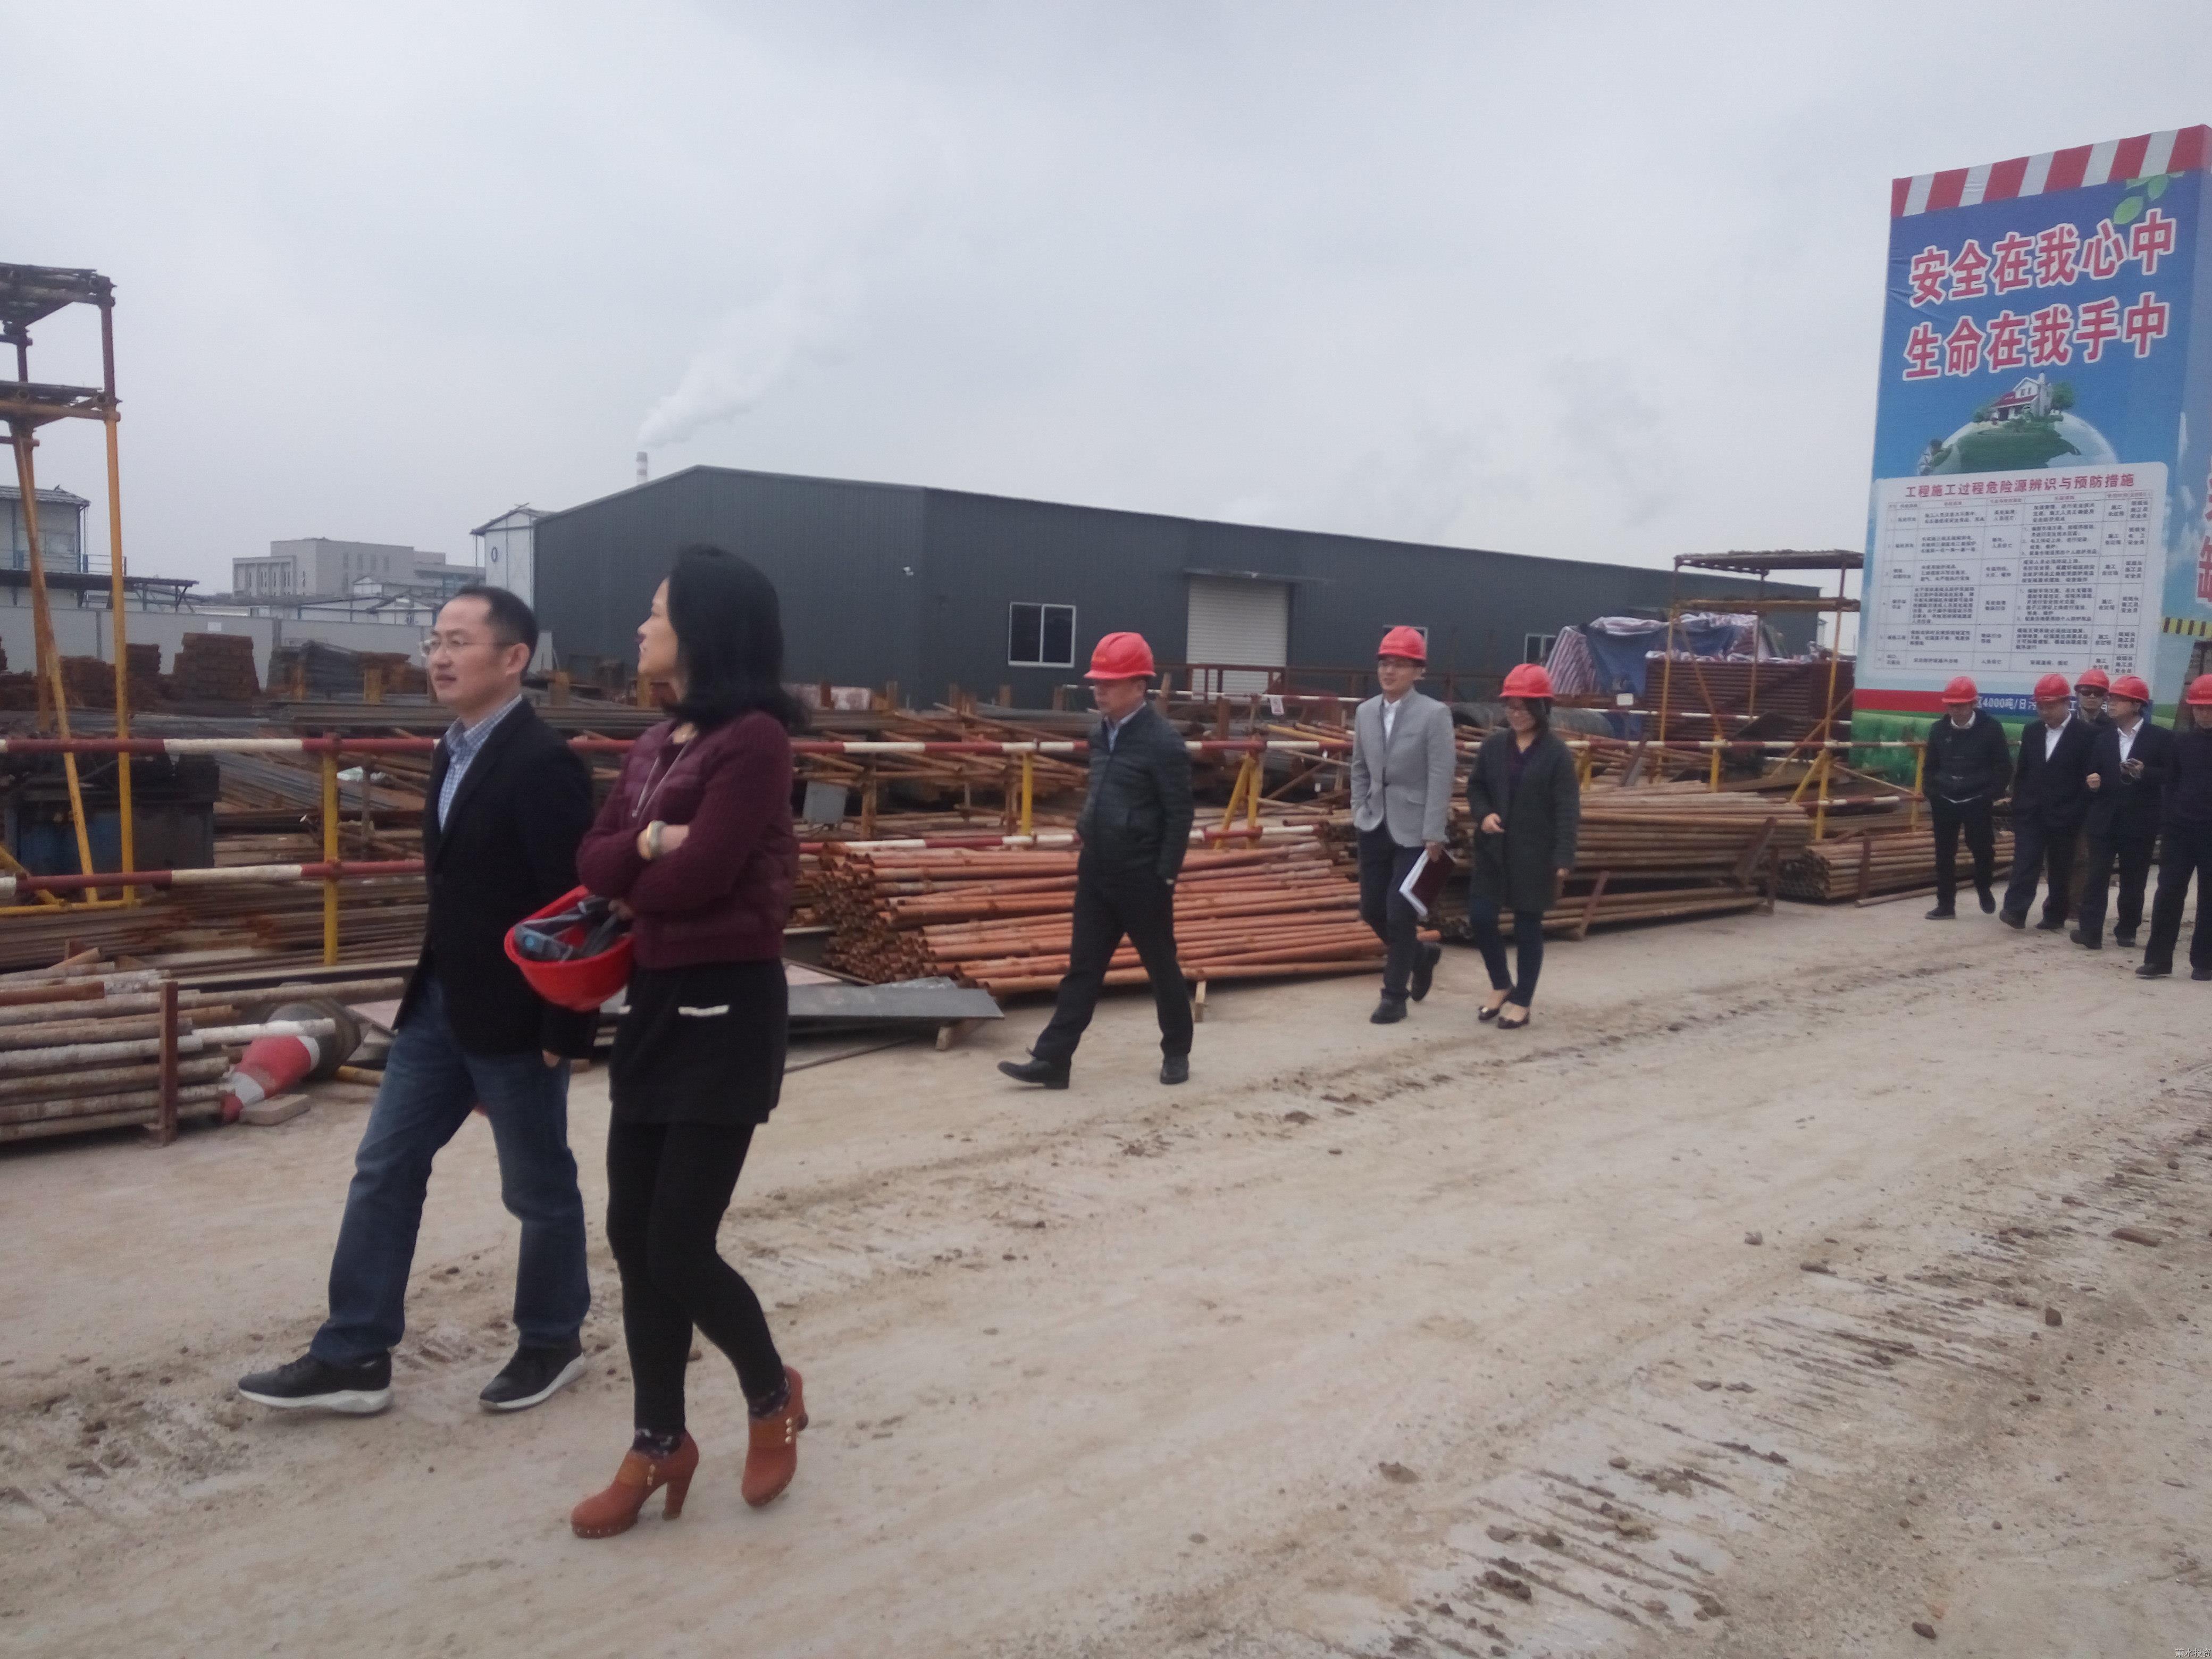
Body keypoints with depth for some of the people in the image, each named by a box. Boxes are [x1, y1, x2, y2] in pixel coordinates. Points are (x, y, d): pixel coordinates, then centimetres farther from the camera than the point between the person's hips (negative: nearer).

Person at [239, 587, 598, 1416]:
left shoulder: (543, 764, -19)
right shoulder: (453, 750, 9)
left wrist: (566, 1029, -19)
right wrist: (431, 985, 19)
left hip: (514, 1013, -9)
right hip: (439, 1002, 9)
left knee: (539, 1187, 8)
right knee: (384, 1170, 11)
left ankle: (551, 1342, 28)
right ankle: (353, 1356, 22)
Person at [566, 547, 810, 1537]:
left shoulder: (754, 740, -14)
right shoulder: (655, 744, 13)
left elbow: (695, 879, -21)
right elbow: (592, 864, 5)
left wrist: (630, 883, -1)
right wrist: (649, 846, -15)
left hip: (726, 1009, -9)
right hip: (654, 1003, 9)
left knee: (679, 1246, -3)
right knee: (634, 1239, 11)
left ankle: (773, 1396, 25)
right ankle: (659, 1445, 27)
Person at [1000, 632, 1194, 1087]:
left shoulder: (1163, 741, -16)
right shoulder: (1101, 733, 7)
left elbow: (1180, 814, -15)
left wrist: (1165, 876, -15)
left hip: (1141, 878, -7)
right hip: (1096, 872, 7)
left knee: (1161, 966, 9)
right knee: (1083, 967, 7)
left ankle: (1177, 1053, 26)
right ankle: (1052, 1059, 9)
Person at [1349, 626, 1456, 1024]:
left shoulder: (1434, 715, -11)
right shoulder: (1365, 712, 6)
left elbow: (1441, 777, -14)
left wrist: (1434, 835, -17)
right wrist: (1359, 811, 7)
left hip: (1414, 830, -6)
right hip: (1375, 826, 6)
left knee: (1399, 914, -4)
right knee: (1371, 909, 9)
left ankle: (1394, 996, 12)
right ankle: (1420, 954, 36)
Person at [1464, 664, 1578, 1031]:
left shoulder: (1557, 754, -7)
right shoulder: (1493, 745, 5)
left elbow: (1567, 809, -9)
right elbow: (1475, 787, 14)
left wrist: (1563, 858, -16)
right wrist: (1483, 814, -8)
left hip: (1535, 854, -4)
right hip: (1493, 850, 4)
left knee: (1527, 925, 4)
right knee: (1480, 916, 0)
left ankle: (1521, 1002, 16)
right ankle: (1501, 984, 23)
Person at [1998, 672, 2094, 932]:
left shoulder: (2086, 735, -5)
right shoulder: (2031, 733, 9)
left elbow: (2089, 779, -7)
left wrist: (2078, 816, -11)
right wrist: (2018, 808, 8)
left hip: (2064, 818, -3)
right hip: (2031, 814, 3)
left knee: (2059, 870, 6)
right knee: (2024, 863, -7)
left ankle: (2054, 917, 16)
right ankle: (2014, 911, -13)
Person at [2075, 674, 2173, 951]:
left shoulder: (2160, 736, -1)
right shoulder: (2102, 735, 9)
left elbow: (2171, 774, -4)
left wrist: (2145, 772, -21)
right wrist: (2092, 782, -12)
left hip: (2140, 820, -2)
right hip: (2104, 818, 2)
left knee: (2133, 880, 7)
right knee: (2096, 876, -3)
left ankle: (2127, 931, 18)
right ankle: (2090, 931, -3)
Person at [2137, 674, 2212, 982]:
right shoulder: (2182, 740, 6)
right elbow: (2172, 782, 8)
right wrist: (2170, 818, 0)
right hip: (2182, 828, 2)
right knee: (2168, 892, -2)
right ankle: (2158, 959, 2)